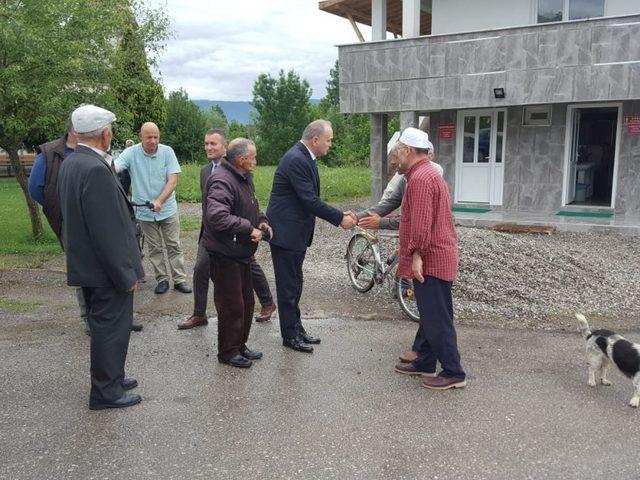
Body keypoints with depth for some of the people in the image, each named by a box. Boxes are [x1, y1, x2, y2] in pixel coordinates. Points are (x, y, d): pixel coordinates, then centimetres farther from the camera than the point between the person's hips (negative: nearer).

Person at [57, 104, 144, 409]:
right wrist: (126, 275, -18)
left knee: (103, 326, 21)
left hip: (86, 266, 9)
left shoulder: (70, 163, 6)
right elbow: (107, 231, -24)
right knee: (111, 329, 5)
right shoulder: (95, 170, -24)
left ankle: (109, 380, 36)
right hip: (106, 269, -9)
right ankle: (106, 392, 19)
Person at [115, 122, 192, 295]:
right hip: (144, 211, 0)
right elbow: (114, 168, -24)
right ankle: (162, 280, 24)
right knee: (154, 248, 11)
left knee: (174, 246, 7)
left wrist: (159, 201, -24)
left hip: (167, 209, 0)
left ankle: (179, 279, 16)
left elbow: (173, 180, -13)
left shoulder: (167, 152, -9)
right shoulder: (131, 153, -10)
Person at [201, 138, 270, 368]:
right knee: (232, 306, 0)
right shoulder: (222, 181, -23)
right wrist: (249, 229, -28)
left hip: (242, 253, 10)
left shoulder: (244, 178, 10)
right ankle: (228, 352, 17)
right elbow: (217, 216, -36)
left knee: (246, 302, 18)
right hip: (225, 256, -10)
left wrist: (261, 220, 4)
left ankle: (240, 346, 33)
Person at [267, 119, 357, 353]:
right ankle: (290, 335, 14)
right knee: (288, 286, 2)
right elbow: (310, 201, -23)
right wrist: (340, 218, -16)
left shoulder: (304, 158, 10)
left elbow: (311, 199, 13)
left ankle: (296, 328, 30)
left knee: (294, 283, 18)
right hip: (286, 232, -10)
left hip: (296, 232, 10)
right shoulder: (296, 159, -21)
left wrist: (340, 214, 4)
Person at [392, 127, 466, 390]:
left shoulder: (420, 178, -17)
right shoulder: (429, 173, 19)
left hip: (429, 260, -11)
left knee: (437, 319, -5)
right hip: (436, 258, 11)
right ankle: (425, 363, 27)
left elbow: (421, 222, -24)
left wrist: (416, 254, -23)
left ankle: (453, 373, 2)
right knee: (430, 316, 17)